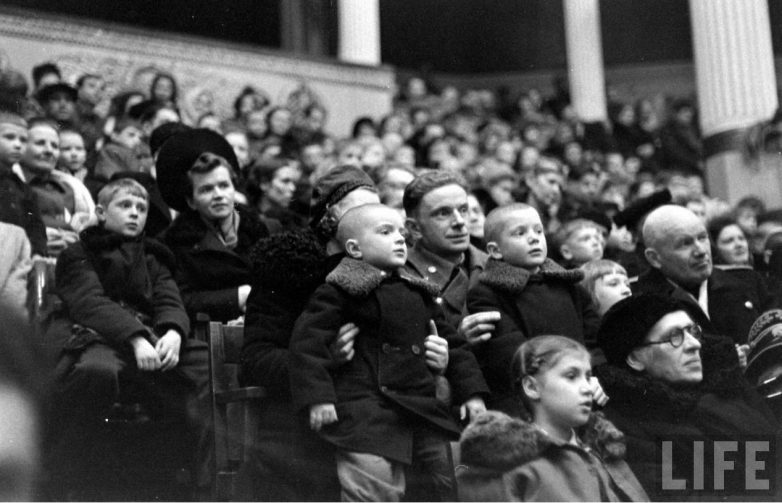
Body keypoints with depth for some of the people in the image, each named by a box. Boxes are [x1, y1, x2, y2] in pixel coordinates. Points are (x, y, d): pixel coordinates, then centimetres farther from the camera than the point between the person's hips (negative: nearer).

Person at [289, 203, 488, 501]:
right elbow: (308, 340, -10)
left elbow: (449, 340, 24)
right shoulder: (340, 291, -4)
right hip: (367, 414, -6)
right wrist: (318, 397, -18)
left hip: (423, 407, 7)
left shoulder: (417, 292, 17)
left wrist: (471, 392, 17)